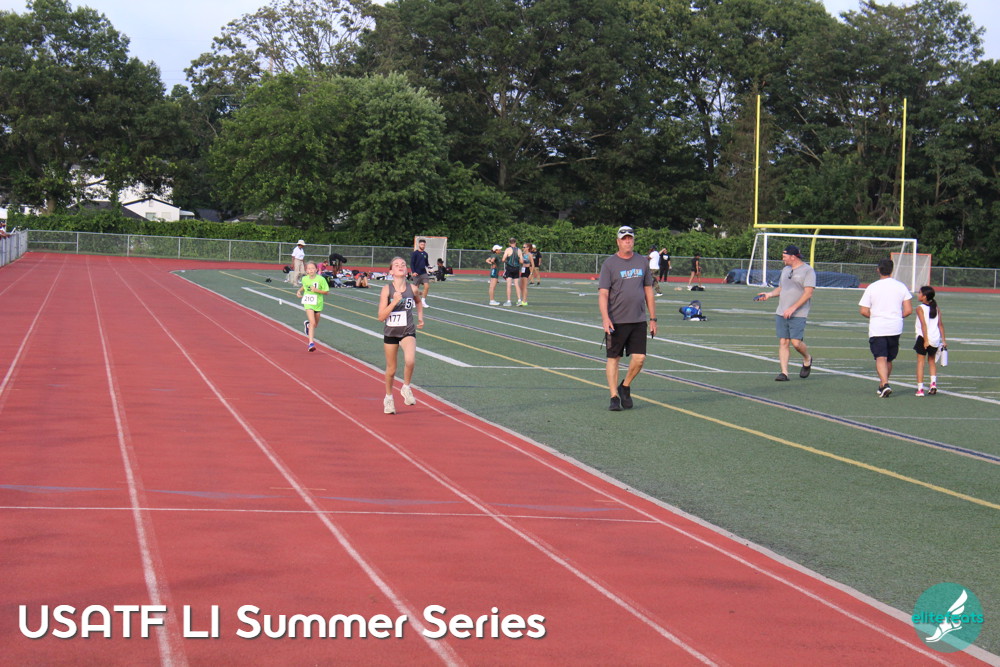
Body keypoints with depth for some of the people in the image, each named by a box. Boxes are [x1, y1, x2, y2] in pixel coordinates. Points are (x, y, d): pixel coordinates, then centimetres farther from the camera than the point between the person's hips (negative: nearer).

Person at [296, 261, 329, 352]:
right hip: (308, 303, -1)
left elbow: (327, 291, -9)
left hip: (318, 304, 1)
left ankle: (307, 324, 55)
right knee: (312, 322, -18)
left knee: (315, 324, 19)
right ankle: (311, 343, -16)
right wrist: (299, 291, 3)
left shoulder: (321, 279, -13)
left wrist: (317, 290, -22)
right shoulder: (304, 279, -4)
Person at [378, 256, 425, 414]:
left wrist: (420, 317, 12)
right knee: (391, 369, 11)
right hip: (390, 332, 0)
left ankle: (406, 388, 1)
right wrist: (395, 301, -23)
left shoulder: (412, 288, -4)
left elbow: (418, 302, 22)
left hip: (408, 332, 0)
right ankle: (388, 397, 36)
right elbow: (381, 317, -15)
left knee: (410, 361, -26)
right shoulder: (387, 290, -11)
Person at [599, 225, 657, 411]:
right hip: (616, 321, -3)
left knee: (639, 358, -4)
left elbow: (648, 291, 16)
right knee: (613, 358, 1)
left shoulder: (642, 262, 11)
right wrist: (605, 318, -22)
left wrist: (653, 319, 13)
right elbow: (603, 294, -8)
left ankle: (625, 387, 19)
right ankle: (614, 397, 8)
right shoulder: (609, 264, -2)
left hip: (638, 321, 3)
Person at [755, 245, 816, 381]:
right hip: (781, 313, 6)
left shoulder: (808, 271, -6)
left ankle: (807, 359, 19)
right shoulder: (785, 269, 17)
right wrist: (769, 294, 7)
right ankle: (784, 373, -2)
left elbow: (808, 293, -14)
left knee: (796, 342, -11)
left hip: (798, 314, -6)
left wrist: (793, 308, -20)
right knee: (783, 342, -2)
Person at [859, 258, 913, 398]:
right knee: (889, 359, 17)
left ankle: (885, 384, -28)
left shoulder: (871, 287, -3)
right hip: (895, 328, 3)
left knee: (880, 358, -8)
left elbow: (864, 311, -5)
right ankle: (882, 386, 26)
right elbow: (908, 310, -1)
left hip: (877, 328, -3)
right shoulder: (901, 286, 2)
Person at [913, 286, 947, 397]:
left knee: (920, 362, 1)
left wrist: (926, 340, -18)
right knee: (932, 361, 22)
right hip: (936, 339, 5)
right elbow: (940, 324, 6)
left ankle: (920, 388, -4)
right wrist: (943, 339, 8)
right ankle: (933, 383, 9)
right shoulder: (936, 308, 9)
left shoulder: (920, 308, -7)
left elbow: (923, 324, -16)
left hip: (923, 338, -5)